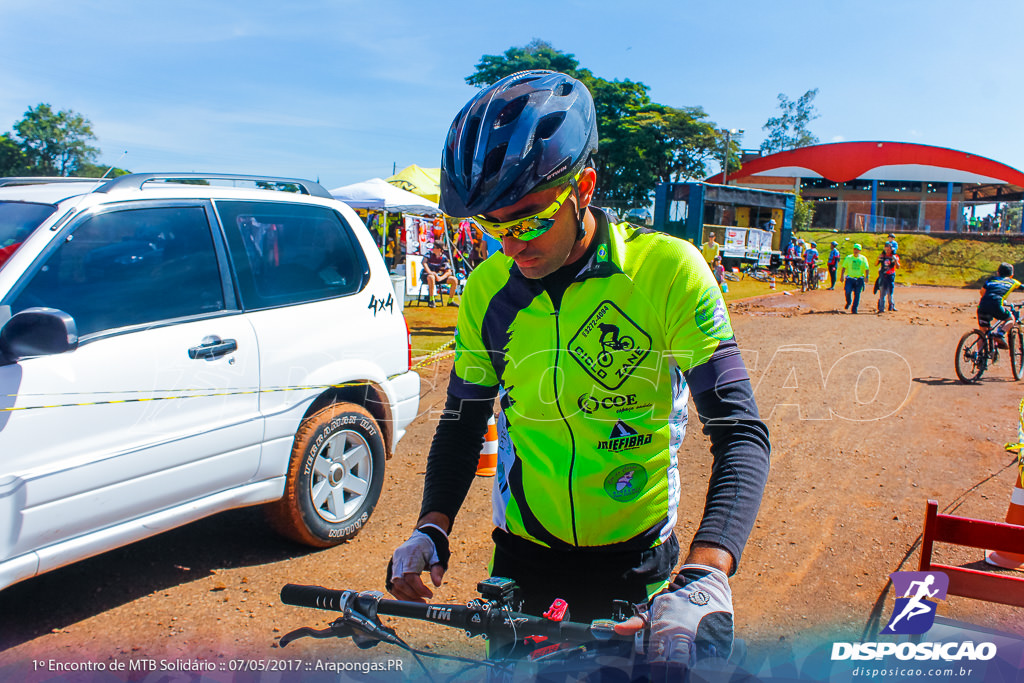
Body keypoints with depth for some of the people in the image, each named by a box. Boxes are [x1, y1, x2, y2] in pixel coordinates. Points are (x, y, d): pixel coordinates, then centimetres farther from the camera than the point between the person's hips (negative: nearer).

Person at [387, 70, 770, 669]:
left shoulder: (667, 270, -18)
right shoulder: (487, 290, -7)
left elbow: (741, 433, -22)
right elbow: (464, 423, 2)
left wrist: (706, 575, -36)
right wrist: (432, 528, -14)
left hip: (635, 560, -2)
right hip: (523, 554, 3)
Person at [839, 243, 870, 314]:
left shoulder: (863, 258, 7)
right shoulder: (848, 258, 8)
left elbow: (866, 269, 4)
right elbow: (844, 267, 7)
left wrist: (866, 277, -8)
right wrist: (842, 275, -5)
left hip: (859, 279, 0)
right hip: (849, 278, 0)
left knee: (857, 294, -2)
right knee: (847, 292, -14)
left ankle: (854, 309, 6)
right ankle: (848, 302, 16)